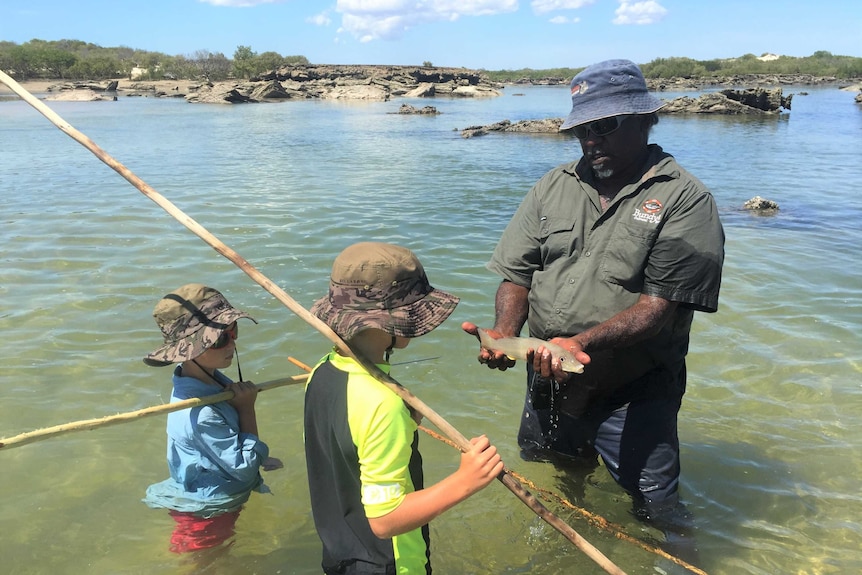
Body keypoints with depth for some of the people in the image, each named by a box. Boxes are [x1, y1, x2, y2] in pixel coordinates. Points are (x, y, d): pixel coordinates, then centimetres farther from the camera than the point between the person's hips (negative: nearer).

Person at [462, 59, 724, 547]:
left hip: (632, 396, -4)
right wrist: (505, 333, -16)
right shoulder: (555, 186, 5)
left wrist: (582, 342, -33)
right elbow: (517, 273, 3)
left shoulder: (686, 200, -11)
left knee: (655, 512, 7)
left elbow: (660, 306, -19)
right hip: (547, 384, 5)